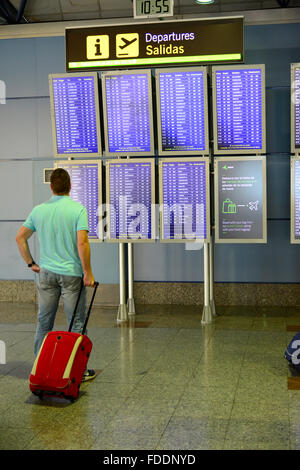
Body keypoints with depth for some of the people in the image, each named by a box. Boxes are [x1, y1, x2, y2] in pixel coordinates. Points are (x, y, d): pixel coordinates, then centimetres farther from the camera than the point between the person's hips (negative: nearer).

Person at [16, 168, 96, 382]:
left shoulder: (39, 210, 4)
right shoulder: (78, 209, -11)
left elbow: (20, 238, 10)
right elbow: (82, 243, -20)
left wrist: (31, 263, 18)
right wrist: (88, 273, -13)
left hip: (46, 273, 5)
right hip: (72, 273, -4)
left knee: (44, 322, 13)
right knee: (77, 323, 4)